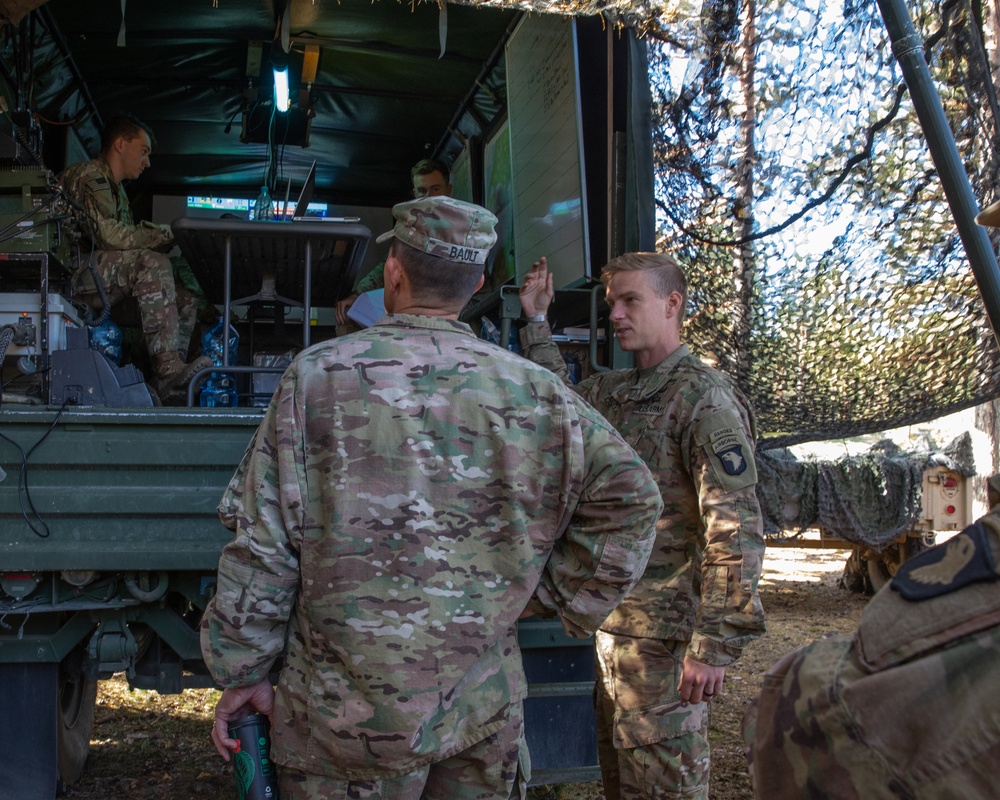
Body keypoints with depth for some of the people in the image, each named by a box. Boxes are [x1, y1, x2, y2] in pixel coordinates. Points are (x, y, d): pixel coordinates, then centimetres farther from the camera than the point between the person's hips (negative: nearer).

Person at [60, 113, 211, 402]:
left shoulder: (115, 187, 26)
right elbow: (111, 235, -20)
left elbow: (129, 237, 17)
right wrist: (167, 235, -12)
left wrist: (161, 235, -1)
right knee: (153, 264, -31)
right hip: (74, 272, -10)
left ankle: (170, 380, -15)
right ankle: (168, 365, -39)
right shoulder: (91, 177, -7)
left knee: (186, 300, -4)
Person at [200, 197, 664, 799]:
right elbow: (630, 495, -4)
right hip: (484, 707, 2)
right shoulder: (531, 390, -2)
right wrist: (555, 600, 4)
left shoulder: (319, 375, -8)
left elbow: (264, 542, -6)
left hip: (348, 713, -1)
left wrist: (242, 672, 2)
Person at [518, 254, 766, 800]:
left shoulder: (704, 398, -14)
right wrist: (536, 320, 25)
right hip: (612, 626, 8)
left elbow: (737, 530, -19)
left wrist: (714, 645, -23)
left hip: (665, 634, -8)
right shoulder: (612, 391, 12)